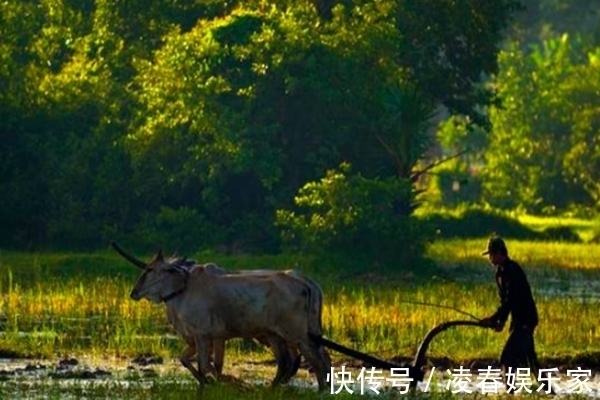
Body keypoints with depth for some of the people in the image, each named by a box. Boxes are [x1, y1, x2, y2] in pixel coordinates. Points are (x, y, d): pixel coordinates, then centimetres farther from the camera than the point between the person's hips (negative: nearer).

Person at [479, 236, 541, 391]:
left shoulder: (512, 271, -20)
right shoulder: (500, 272, 10)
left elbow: (510, 300, -24)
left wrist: (493, 319, -24)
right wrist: (501, 320, 1)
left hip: (525, 319, -10)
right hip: (519, 320, 10)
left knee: (507, 359, -13)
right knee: (528, 358, 17)